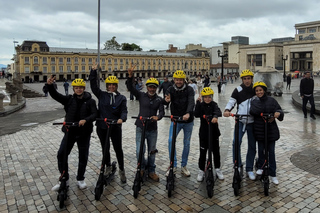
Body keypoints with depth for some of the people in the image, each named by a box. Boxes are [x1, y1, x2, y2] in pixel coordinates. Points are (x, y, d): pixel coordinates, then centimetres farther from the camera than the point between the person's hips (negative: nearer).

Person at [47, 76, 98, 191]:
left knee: (83, 156, 8)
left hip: (84, 133, -1)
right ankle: (64, 179, 17)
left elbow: (94, 114, -12)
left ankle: (80, 179, 28)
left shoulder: (90, 101, -2)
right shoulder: (69, 99, 3)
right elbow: (55, 95, -9)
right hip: (70, 131, 2)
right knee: (61, 154, -3)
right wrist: (50, 85, -27)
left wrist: (86, 120, -31)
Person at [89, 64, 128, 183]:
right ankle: (108, 167, 36)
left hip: (116, 127, -2)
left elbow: (124, 111, -7)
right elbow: (93, 85, -5)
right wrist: (93, 71, -14)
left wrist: (121, 118, -28)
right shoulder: (101, 95, 4)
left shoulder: (121, 98, 1)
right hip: (102, 127, 2)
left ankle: (121, 170, 19)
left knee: (118, 149, 3)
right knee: (105, 148, 14)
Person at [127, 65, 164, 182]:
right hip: (140, 127, -1)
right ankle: (142, 167, 23)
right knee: (139, 151, -7)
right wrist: (130, 75, -25)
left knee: (152, 151, 11)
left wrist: (157, 117, -31)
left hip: (153, 129, 2)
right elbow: (130, 87, -10)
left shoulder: (159, 99, 3)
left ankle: (151, 171, 29)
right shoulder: (141, 95, 0)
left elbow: (162, 111, -8)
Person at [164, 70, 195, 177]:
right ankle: (173, 166, 2)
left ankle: (184, 166, 25)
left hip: (188, 120, 0)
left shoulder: (189, 89, -9)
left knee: (187, 143, 9)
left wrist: (188, 113, -44)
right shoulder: (171, 89, -3)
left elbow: (191, 102, -24)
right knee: (171, 141, -13)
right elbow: (166, 102, -16)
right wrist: (166, 101, -41)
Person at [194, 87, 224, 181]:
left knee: (216, 151, 12)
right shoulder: (201, 105, -2)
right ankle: (201, 171, 17)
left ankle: (218, 169, 30)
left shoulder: (214, 104, -2)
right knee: (202, 152, 4)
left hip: (214, 132, 1)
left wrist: (215, 116, -45)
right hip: (203, 132, -1)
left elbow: (218, 111, -23)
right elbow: (196, 115, -19)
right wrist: (198, 103, -26)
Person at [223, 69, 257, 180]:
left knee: (252, 145, 7)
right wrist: (227, 110, -27)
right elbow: (231, 101, -7)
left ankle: (249, 169, 21)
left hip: (252, 122, 2)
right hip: (240, 120, -1)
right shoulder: (238, 90, 1)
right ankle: (238, 166, 2)